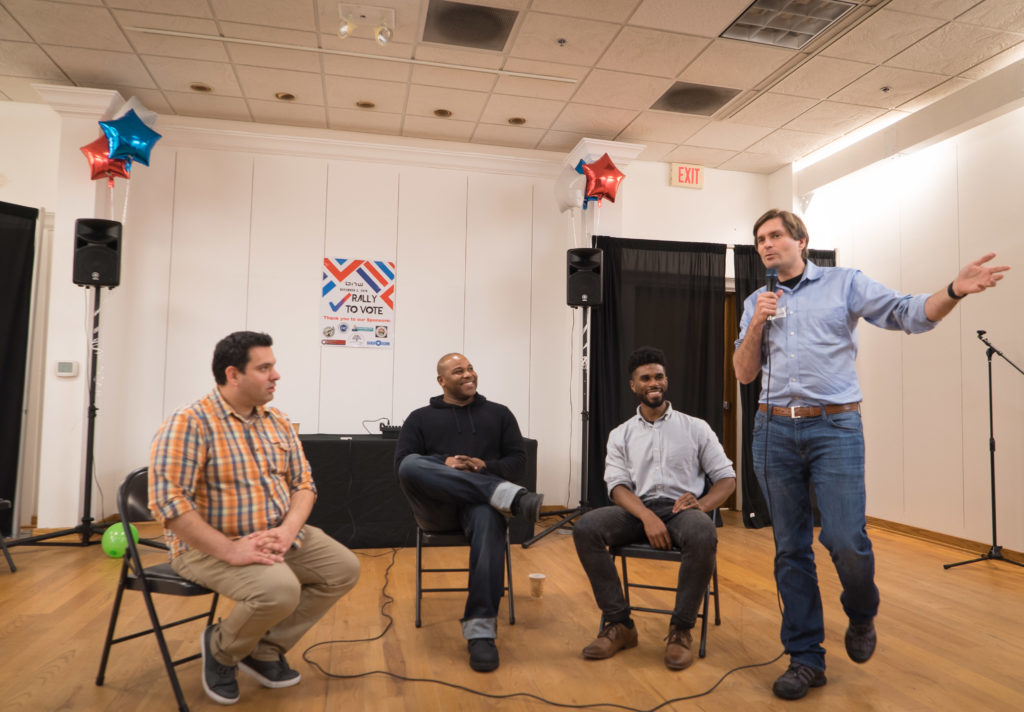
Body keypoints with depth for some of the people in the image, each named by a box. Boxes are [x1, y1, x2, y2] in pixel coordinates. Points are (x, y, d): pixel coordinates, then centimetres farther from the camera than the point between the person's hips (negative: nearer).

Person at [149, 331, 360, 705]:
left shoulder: (278, 422, 5)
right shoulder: (190, 423, -17)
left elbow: (303, 483, 5)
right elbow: (168, 500, -25)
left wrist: (287, 531, -15)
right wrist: (230, 550, -27)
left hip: (279, 536, 8)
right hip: (211, 546, -7)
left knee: (344, 568, -2)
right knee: (280, 589, -31)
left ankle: (264, 649, 10)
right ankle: (221, 648, 3)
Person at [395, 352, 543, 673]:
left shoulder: (498, 413, 21)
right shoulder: (420, 417, 19)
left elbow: (518, 461, 13)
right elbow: (402, 462, 5)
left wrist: (484, 466, -8)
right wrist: (444, 467, -13)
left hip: (481, 502, 0)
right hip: (436, 507, 0)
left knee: (490, 520, -39)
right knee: (412, 465, -34)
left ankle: (481, 630, -38)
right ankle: (510, 495, -38)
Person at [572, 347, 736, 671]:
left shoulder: (695, 428, 11)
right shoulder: (620, 435, 13)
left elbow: (727, 477, 9)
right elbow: (617, 485, 1)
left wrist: (703, 503, -14)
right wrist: (647, 517, -20)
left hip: (681, 508, -1)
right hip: (637, 510, 2)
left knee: (703, 535, -37)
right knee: (585, 528, -26)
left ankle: (681, 630, -16)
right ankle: (619, 625, -14)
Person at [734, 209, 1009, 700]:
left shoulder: (844, 283, 7)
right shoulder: (757, 303, 15)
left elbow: (909, 314, -2)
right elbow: (743, 374, 11)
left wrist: (954, 291, -20)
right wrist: (757, 325, -3)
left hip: (834, 426, -3)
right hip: (774, 430, 3)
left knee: (846, 541, -11)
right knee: (791, 549, 6)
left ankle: (861, 616, 23)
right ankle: (805, 657, 18)